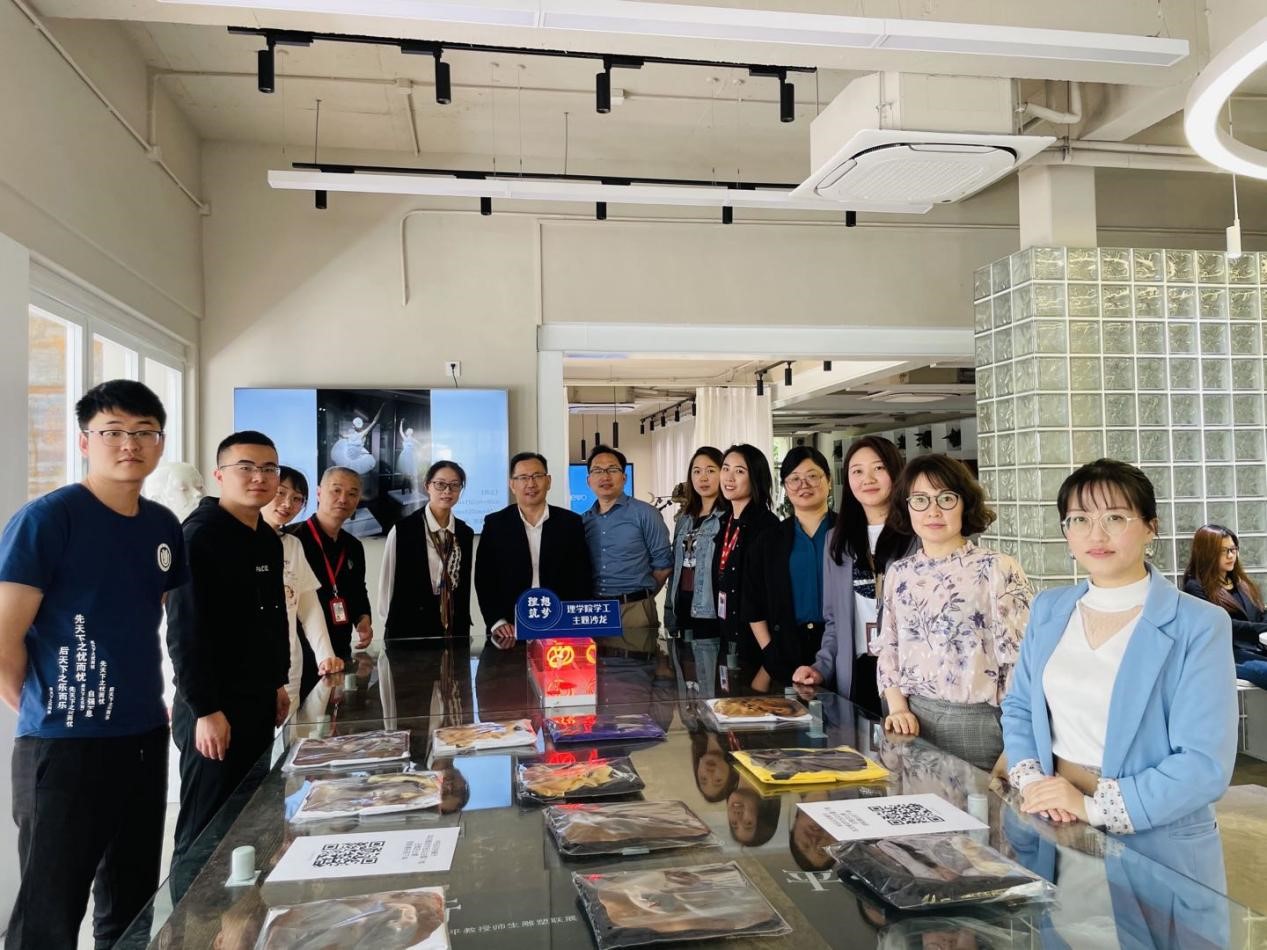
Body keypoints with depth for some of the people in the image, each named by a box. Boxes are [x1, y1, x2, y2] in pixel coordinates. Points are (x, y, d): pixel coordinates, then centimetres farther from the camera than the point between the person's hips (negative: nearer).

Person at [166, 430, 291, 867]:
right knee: (206, 832, 3)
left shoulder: (269, 539, 9)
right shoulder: (199, 536, -15)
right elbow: (184, 630, -19)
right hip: (213, 709, -8)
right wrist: (206, 710, -20)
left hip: (259, 703, 8)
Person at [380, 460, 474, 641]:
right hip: (408, 630, -4)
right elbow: (387, 582, -3)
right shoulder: (402, 530, -9)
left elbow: (464, 587, 11)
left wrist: (464, 628, 10)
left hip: (455, 631, 4)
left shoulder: (466, 534, 6)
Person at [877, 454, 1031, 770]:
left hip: (978, 722, -4)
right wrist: (898, 707, -1)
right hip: (912, 721, 4)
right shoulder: (898, 573, 6)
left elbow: (1020, 656, -10)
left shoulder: (997, 570, -9)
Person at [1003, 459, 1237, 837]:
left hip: (1156, 838, -3)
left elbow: (1205, 763, -18)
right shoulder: (1049, 609, 1)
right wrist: (1031, 780, -8)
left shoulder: (1200, 626, -13)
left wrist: (1094, 807, -23)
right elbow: (1018, 707, 8)